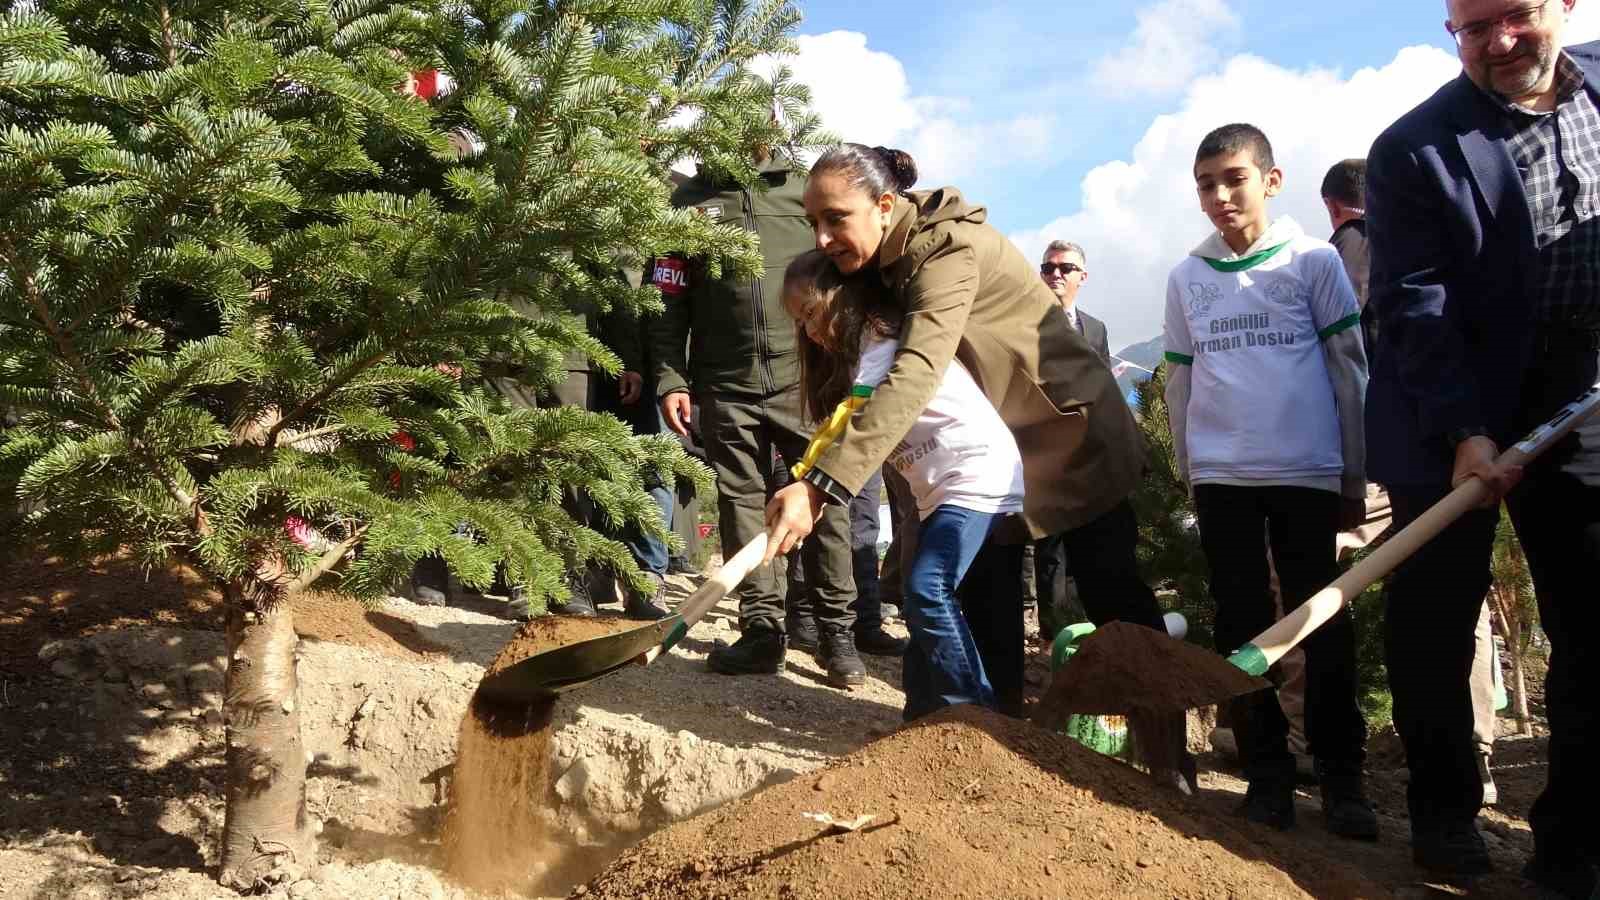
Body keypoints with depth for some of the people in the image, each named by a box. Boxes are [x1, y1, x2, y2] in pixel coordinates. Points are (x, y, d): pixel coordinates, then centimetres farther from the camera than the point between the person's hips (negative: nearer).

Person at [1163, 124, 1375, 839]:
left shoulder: (1313, 261, 1)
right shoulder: (1187, 278, 8)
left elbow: (1350, 368, 2)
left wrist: (1353, 475, 1)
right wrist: (1188, 472, 12)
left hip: (1306, 472, -2)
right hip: (1221, 477, 3)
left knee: (1323, 624, 1)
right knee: (1241, 626, 5)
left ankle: (1340, 774, 11)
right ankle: (1267, 772, 14)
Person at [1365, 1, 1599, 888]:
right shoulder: (1413, 149, -11)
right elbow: (1415, 305, -15)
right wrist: (1462, 431, -24)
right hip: (1455, 422, -3)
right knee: (1434, 624, 4)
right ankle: (1444, 812, 23)